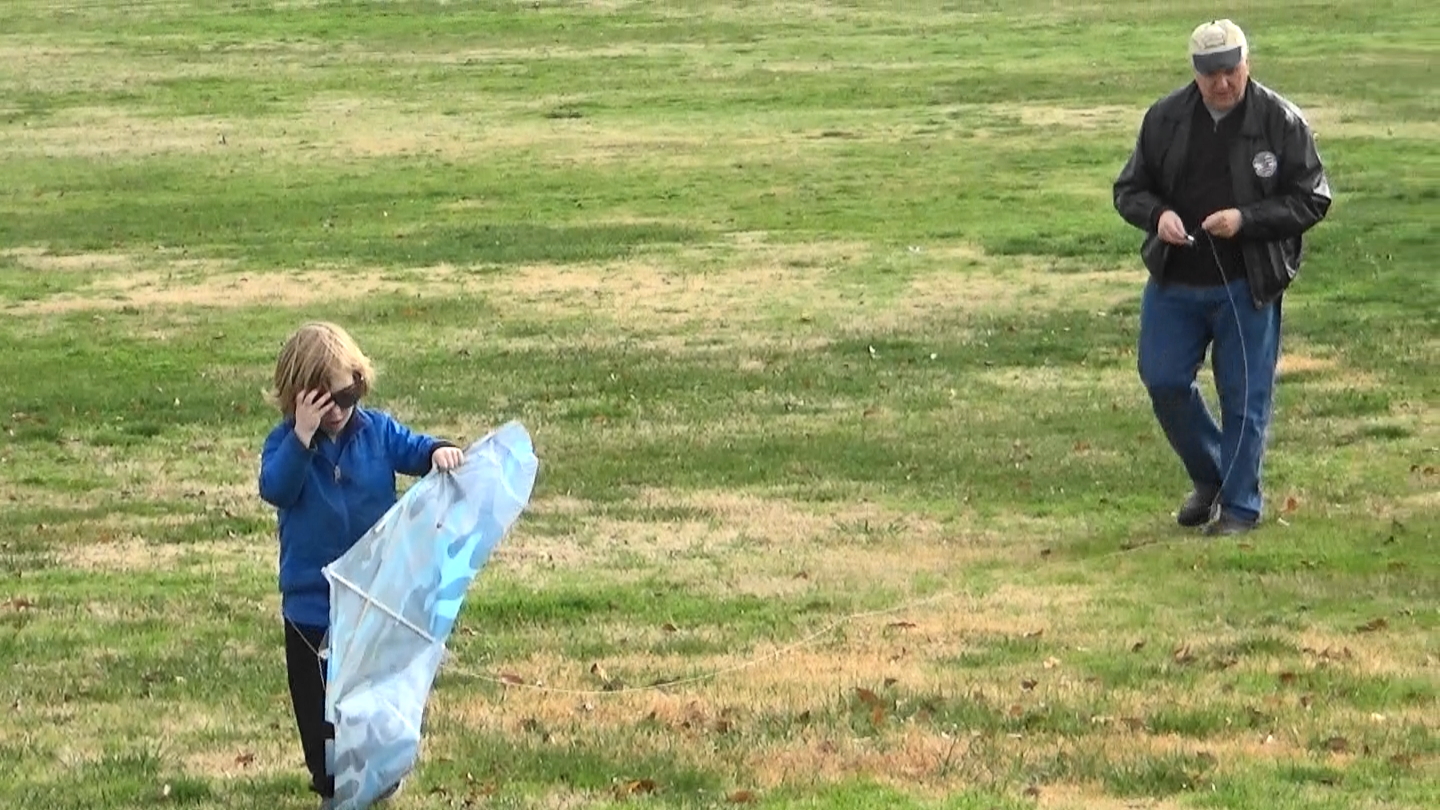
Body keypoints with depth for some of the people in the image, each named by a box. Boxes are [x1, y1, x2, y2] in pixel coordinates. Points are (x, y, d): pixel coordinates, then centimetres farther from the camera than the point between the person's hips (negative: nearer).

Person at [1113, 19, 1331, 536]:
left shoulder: (1281, 122, -7)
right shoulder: (1165, 119, 1)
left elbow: (1311, 200, -6)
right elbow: (1129, 189, 9)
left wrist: (1246, 219, -19)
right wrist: (1158, 214, -14)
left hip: (1248, 286, -3)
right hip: (1174, 281, 3)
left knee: (1245, 396, 1)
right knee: (1163, 382, 5)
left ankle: (1239, 505, 14)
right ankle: (1208, 478, 28)